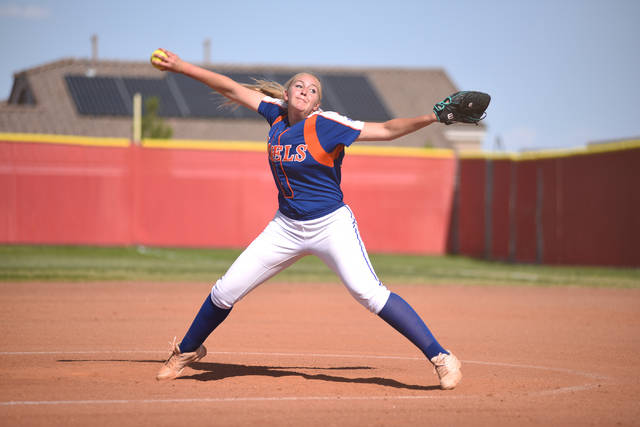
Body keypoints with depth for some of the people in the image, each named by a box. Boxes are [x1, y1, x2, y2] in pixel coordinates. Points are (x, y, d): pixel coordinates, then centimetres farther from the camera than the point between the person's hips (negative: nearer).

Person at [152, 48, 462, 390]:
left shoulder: (327, 125, -14)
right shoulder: (276, 113, 1)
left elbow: (386, 130, -17)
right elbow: (231, 89, 9)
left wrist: (431, 117, -29)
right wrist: (182, 67, 11)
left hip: (332, 226, -5)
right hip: (286, 227, 5)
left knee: (369, 292, -22)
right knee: (225, 291, 6)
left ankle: (440, 357, -18)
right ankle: (187, 350, 31)